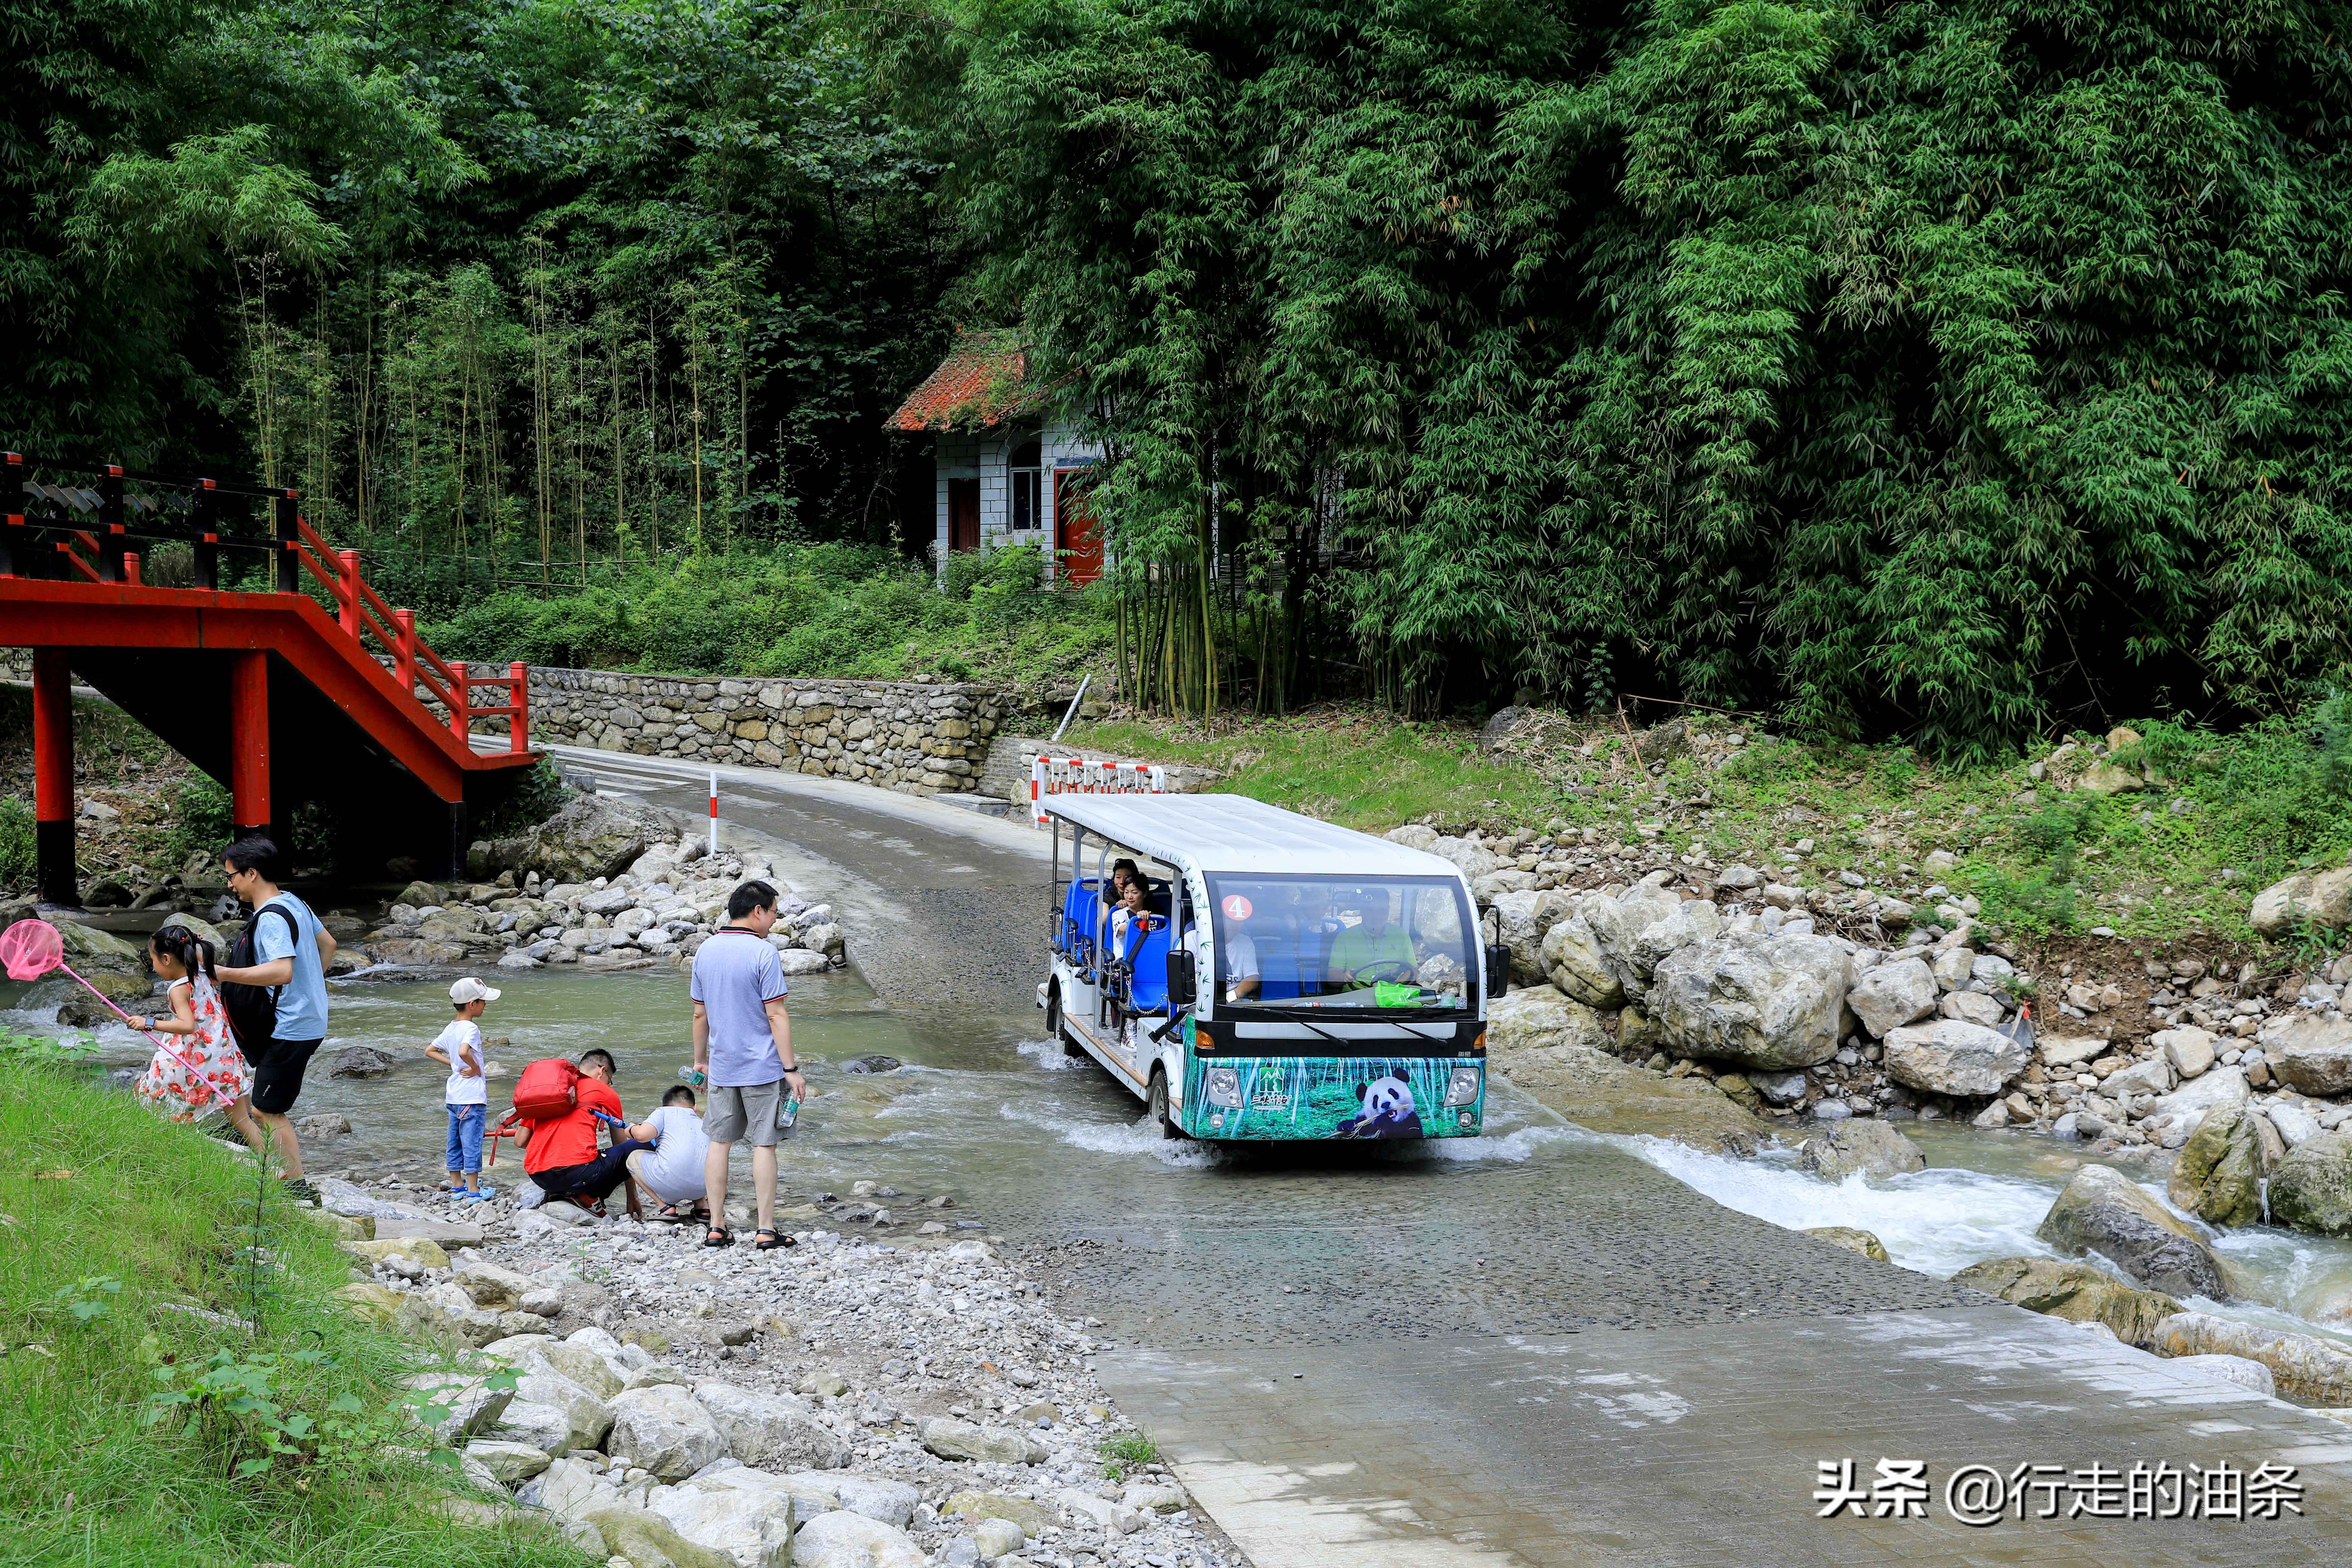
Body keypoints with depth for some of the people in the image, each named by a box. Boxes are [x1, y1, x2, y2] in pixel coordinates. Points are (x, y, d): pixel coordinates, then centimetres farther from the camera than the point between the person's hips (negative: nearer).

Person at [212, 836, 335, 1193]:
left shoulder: (271, 918, -20)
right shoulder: (293, 902, 10)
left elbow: (282, 972, -32)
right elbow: (328, 944, 23)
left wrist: (226, 974, -28)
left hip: (291, 1028, -10)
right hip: (311, 1020, 10)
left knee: (268, 1111, -4)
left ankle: (299, 1187, 0)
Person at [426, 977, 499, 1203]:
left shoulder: (451, 1029, 10)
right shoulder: (471, 1028, -17)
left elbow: (430, 1051, 19)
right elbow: (464, 1051, -36)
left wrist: (454, 1064, 12)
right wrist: (475, 1068, -18)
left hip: (453, 1096, 9)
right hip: (472, 1097, -9)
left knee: (455, 1142, 16)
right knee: (472, 1143, -4)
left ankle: (456, 1184, 25)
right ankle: (473, 1191, -1)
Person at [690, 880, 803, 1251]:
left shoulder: (705, 951, 5)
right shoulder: (763, 952, -14)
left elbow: (700, 1013, 12)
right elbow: (776, 1015, -15)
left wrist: (700, 1059, 23)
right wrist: (791, 1069, -11)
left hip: (721, 1067, 5)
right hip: (763, 1067, -5)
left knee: (720, 1143, 12)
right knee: (764, 1145, 2)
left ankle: (716, 1228, 14)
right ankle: (766, 1231, 5)